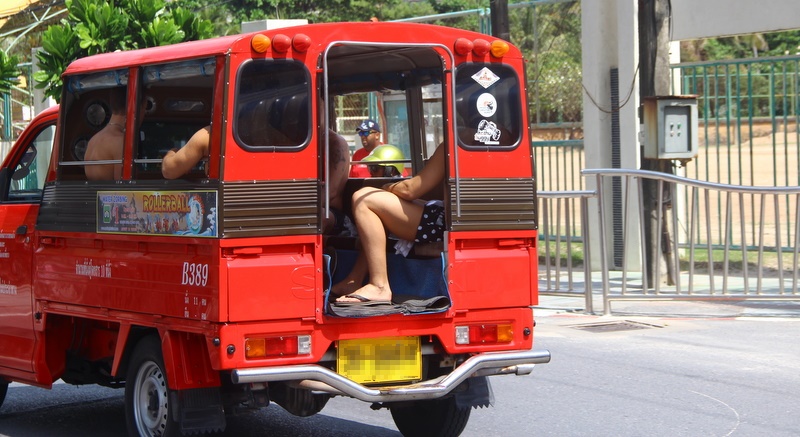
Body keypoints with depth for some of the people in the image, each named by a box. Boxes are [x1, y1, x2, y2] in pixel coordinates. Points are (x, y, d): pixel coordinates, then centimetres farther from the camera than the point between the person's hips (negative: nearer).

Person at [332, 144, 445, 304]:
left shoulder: (447, 149, -16)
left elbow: (409, 190, -14)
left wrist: (390, 188, 6)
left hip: (440, 224, -10)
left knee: (364, 200, -10)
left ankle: (379, 287, -11)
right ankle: (354, 281, 22)